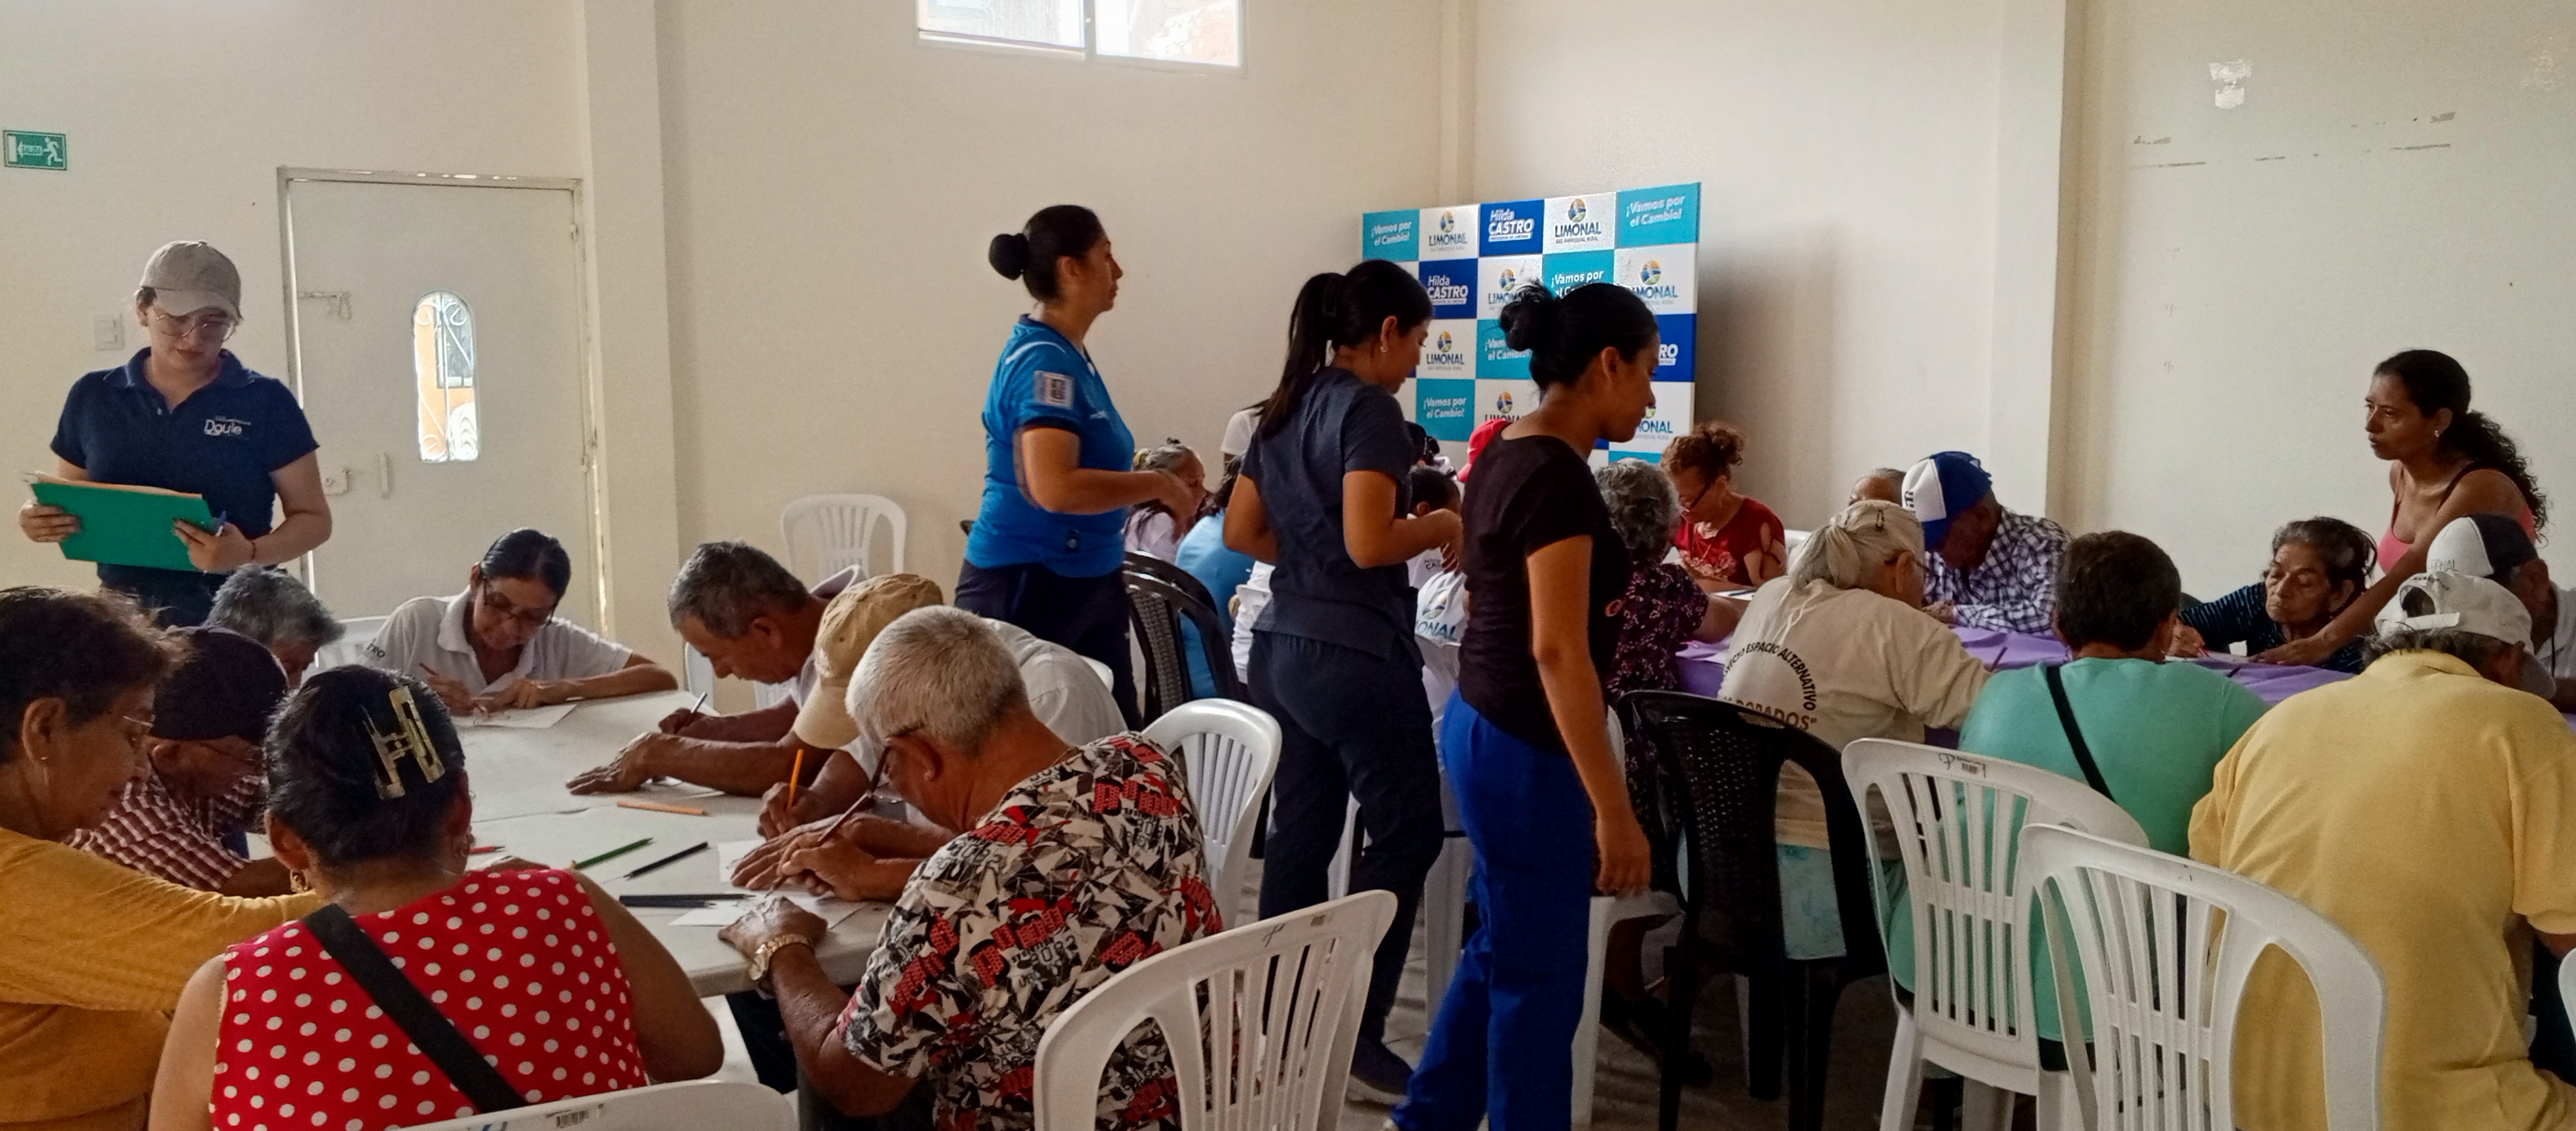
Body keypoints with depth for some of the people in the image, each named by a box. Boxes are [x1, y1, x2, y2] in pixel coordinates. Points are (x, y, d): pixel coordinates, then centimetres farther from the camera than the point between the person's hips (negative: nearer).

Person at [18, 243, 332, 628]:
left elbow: (313, 518, -1)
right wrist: (39, 519, -6)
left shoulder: (266, 402, -2)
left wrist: (250, 553, -20)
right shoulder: (93, 396, 7)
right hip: (123, 612, 2)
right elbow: (67, 503, 17)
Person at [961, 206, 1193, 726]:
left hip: (1078, 584, 9)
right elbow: (1054, 487, -30)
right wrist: (1158, 484, -18)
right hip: (1027, 588, -9)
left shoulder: (1067, 355, 11)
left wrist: (1151, 487, 13)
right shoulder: (1044, 360, -18)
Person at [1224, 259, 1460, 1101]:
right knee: (1406, 834, 2)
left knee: (1299, 835, 13)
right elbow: (1369, 543, -22)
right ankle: (1354, 1035, 3)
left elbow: (1241, 530, 17)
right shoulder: (1370, 409, -13)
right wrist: (1437, 527, -5)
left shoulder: (1286, 409, 14)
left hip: (1282, 645, 9)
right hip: (1352, 654, -9)